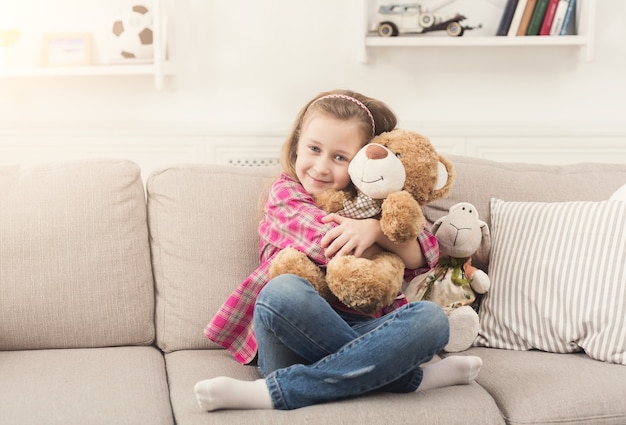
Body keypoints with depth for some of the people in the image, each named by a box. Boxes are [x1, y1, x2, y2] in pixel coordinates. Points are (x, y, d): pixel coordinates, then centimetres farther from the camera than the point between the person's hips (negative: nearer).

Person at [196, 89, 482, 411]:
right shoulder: (285, 193, 9)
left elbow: (423, 257, 2)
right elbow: (325, 241, -11)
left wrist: (376, 228, -16)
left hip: (360, 329, 3)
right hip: (294, 331, -3)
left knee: (431, 319, -25)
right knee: (283, 290, -36)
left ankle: (275, 392, -30)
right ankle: (411, 378, -25)